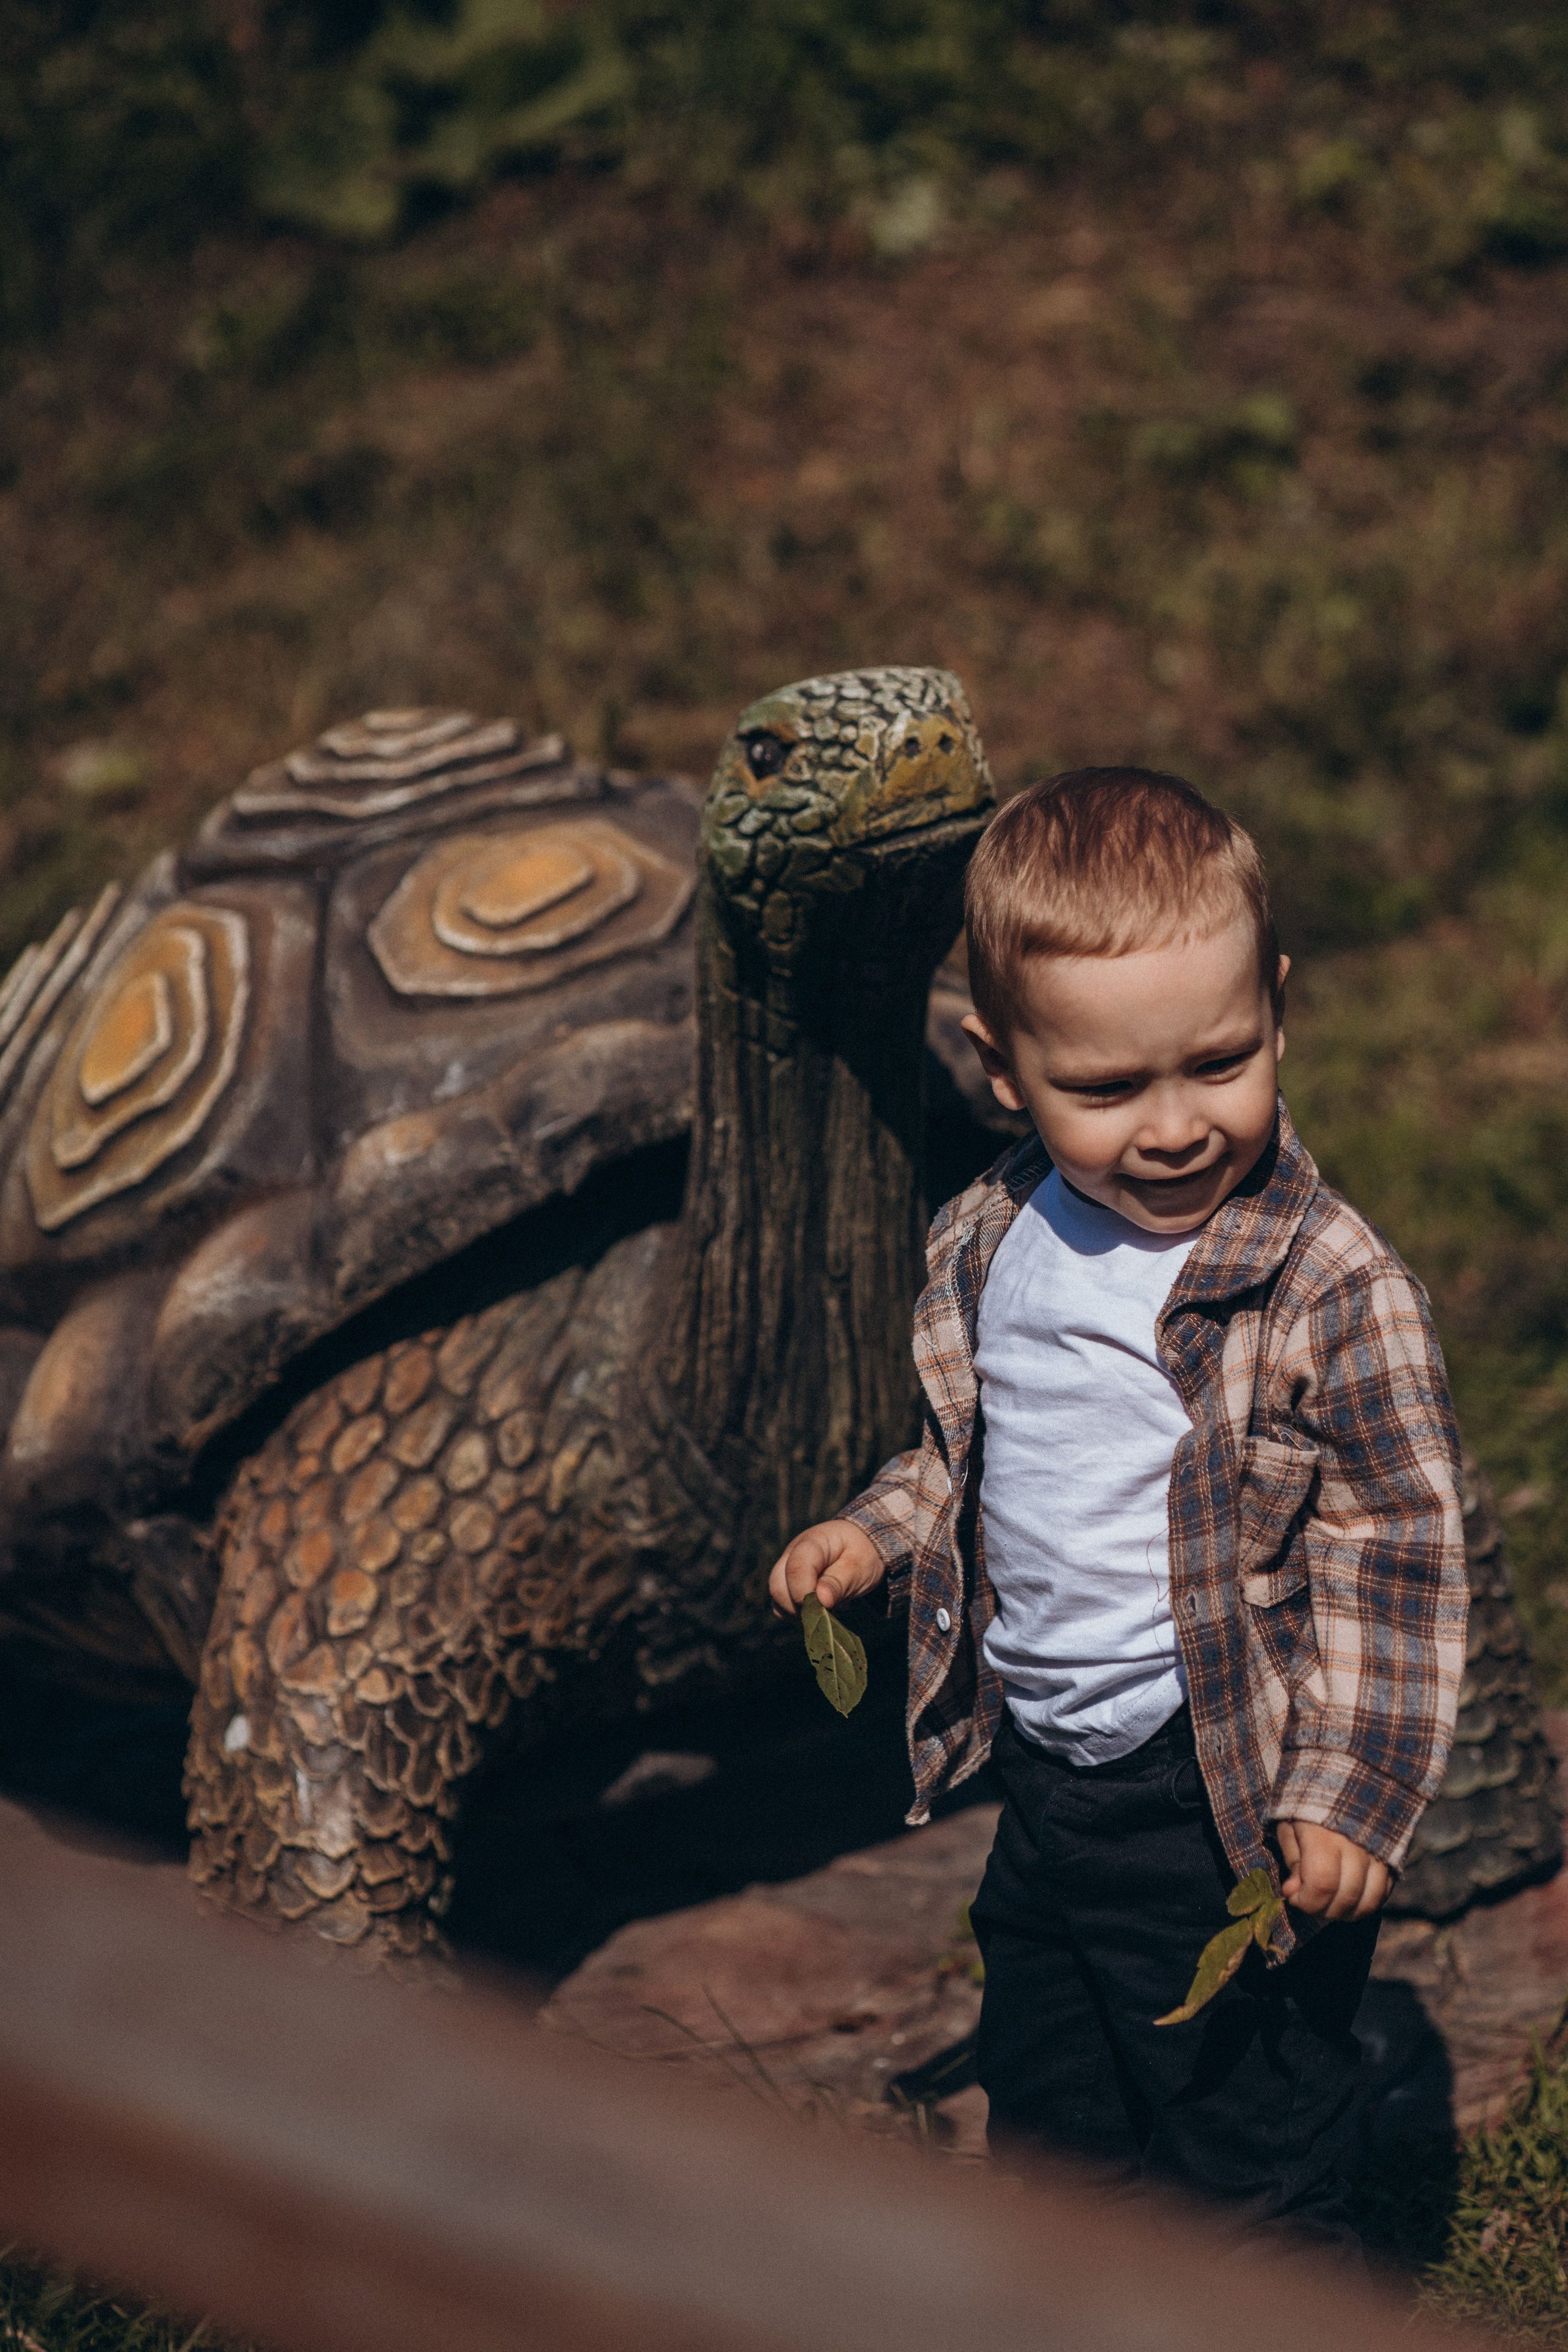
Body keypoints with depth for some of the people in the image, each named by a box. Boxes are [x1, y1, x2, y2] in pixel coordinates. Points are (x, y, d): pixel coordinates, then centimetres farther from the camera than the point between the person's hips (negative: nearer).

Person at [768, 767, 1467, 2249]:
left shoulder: (1332, 1288, -20)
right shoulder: (988, 1244, -2)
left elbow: (1393, 1553, -16)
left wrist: (1345, 1793, -18)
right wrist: (880, 1532, -1)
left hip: (1227, 1800, -6)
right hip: (1041, 1780, 6)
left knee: (1252, 2155, 9)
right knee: (1044, 2118, 25)